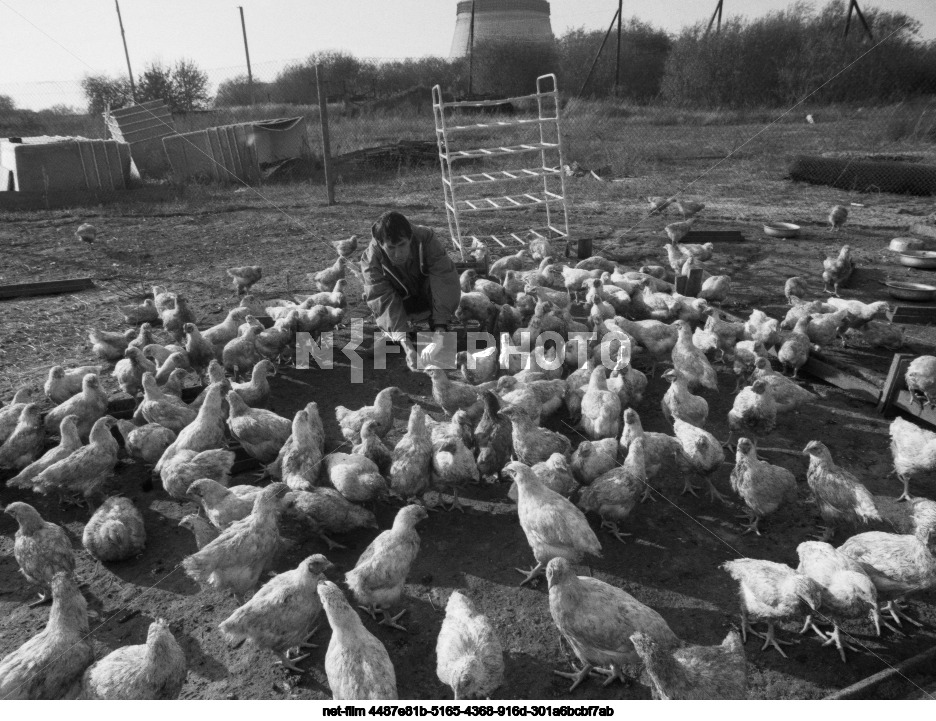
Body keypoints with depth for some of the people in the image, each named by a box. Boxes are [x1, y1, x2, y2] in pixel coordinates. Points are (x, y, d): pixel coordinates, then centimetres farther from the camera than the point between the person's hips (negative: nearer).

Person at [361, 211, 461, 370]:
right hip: (400, 300, 1)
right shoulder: (371, 259, -30)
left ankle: (438, 328, -9)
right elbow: (384, 301, -35)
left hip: (427, 296, 0)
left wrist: (440, 326, -45)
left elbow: (444, 277, -36)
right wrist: (406, 344, -48)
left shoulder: (425, 238, -30)